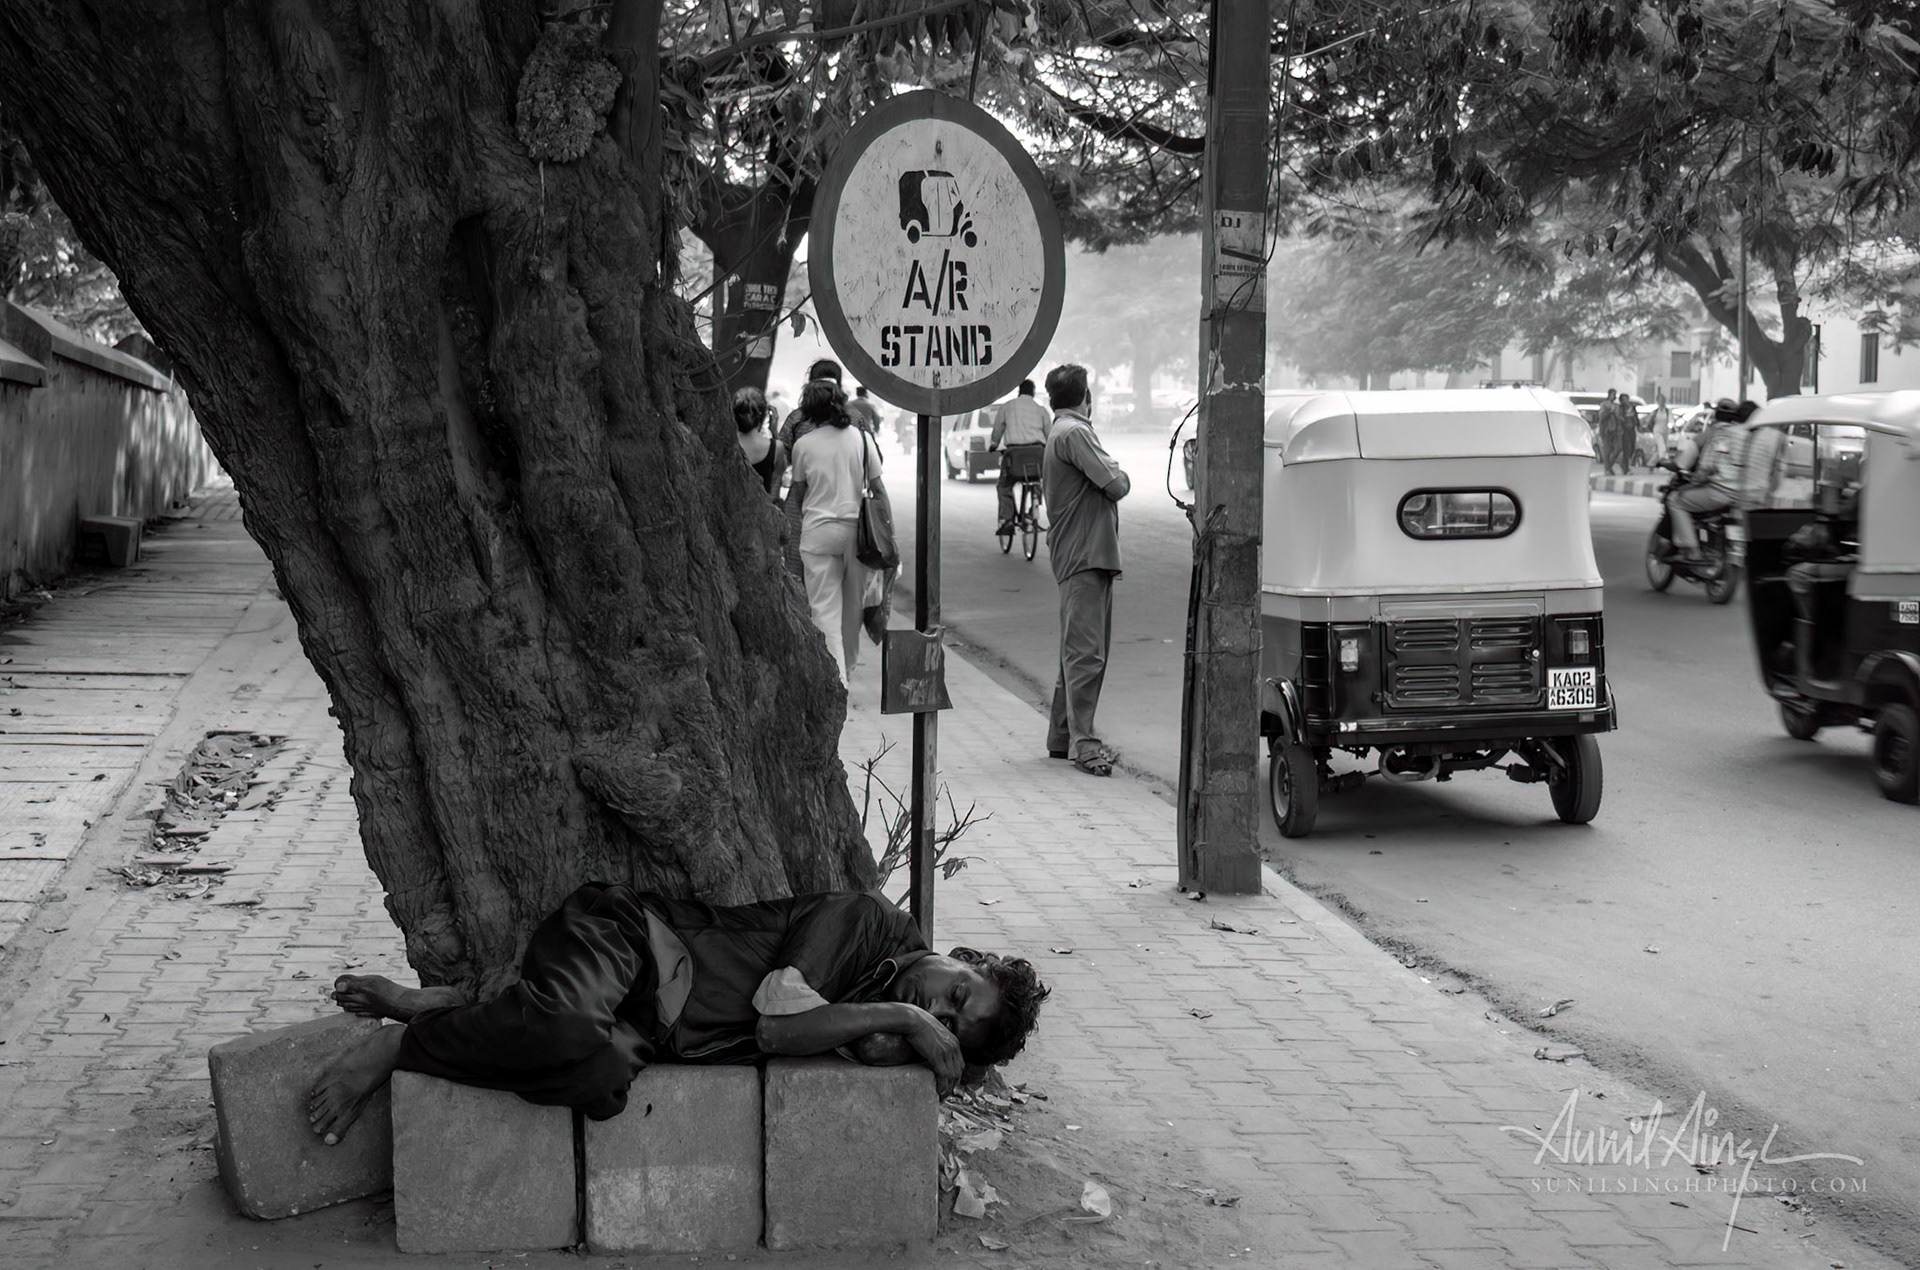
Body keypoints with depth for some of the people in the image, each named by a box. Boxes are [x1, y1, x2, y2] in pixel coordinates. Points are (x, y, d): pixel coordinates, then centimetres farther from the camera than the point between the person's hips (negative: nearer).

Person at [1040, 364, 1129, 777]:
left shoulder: (1059, 433, 21)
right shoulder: (1074, 433, -11)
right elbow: (1115, 485, -17)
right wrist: (1119, 475, 6)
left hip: (1082, 554, 10)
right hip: (1085, 555, -10)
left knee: (1079, 650, 14)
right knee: (1086, 652, -11)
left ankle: (1061, 736, 19)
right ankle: (1083, 741, -12)